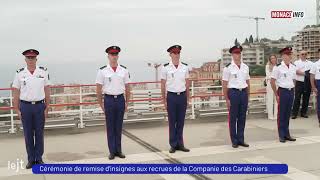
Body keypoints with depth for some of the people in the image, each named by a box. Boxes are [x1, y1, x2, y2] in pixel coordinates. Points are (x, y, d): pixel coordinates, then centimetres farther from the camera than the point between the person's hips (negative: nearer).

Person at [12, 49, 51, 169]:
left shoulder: (43, 72, 2)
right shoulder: (20, 73, 1)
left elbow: (47, 91, 4)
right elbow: (16, 93, 4)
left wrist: (47, 108, -1)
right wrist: (17, 110, 0)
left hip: (39, 106, 0)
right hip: (25, 106, 0)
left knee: (39, 133, 6)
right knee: (28, 134, 6)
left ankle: (39, 158, 16)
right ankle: (30, 159, 16)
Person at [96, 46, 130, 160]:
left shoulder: (124, 70, 4)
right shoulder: (103, 71, -3)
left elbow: (127, 87, 9)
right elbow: (99, 89, 1)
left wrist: (126, 102, 6)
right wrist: (101, 104, -1)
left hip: (120, 99, 2)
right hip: (109, 100, -2)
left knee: (119, 127, 9)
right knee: (110, 127, 5)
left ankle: (118, 150, 18)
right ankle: (112, 151, 14)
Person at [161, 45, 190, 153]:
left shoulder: (185, 67, 5)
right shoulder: (166, 68, -3)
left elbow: (187, 83, 10)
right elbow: (163, 85, 1)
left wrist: (187, 98, 8)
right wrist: (164, 100, -1)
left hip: (182, 96, 2)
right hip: (171, 96, -2)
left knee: (181, 121, 8)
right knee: (172, 122, 5)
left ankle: (180, 144, 18)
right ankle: (173, 145, 15)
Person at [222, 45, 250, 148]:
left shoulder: (245, 67, 9)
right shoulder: (228, 68, -6)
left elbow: (248, 83, 15)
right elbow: (224, 85, -6)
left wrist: (248, 96, 12)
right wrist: (227, 99, -8)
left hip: (243, 93, 5)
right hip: (233, 93, -4)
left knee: (242, 118, 9)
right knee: (233, 118, 3)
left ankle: (241, 139, 20)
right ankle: (234, 141, 14)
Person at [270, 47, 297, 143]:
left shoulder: (293, 67, 7)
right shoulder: (278, 67, -10)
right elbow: (272, 82, -8)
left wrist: (293, 91, 10)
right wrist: (277, 95, -8)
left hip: (291, 92, 5)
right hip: (282, 91, -5)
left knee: (288, 114, 12)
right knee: (281, 114, 2)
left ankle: (287, 134, 22)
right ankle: (281, 135, 12)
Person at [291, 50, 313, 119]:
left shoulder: (310, 63, 14)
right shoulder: (296, 63, 4)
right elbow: (297, 71, -10)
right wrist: (305, 73, -11)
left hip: (308, 83, 3)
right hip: (299, 82, -3)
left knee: (306, 98, 6)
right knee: (297, 98, -3)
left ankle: (304, 113, 16)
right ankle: (294, 113, 1)